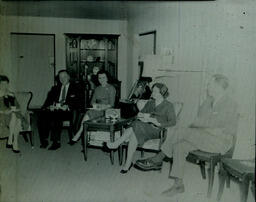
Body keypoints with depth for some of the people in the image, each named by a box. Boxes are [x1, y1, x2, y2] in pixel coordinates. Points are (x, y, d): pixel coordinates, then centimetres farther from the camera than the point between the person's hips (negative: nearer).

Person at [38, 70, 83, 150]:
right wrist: (50, 105, -5)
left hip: (67, 111, -4)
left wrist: (68, 106, -14)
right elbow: (49, 99, 18)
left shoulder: (75, 88, 12)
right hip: (53, 109, 4)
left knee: (56, 117, -35)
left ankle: (56, 142, -26)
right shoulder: (55, 88, 25)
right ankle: (44, 140, -16)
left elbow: (79, 103, 1)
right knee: (42, 115, -25)